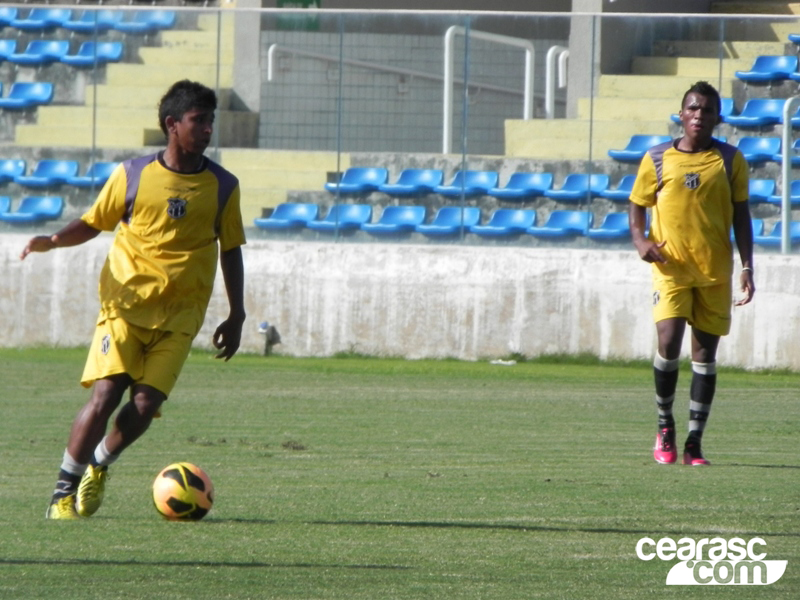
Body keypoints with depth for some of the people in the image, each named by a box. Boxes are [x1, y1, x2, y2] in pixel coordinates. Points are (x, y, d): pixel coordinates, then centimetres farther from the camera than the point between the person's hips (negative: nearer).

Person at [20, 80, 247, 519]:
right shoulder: (133, 176, -1)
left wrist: (236, 316, 9)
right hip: (126, 304, -1)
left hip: (178, 316, 2)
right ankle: (64, 490, -1)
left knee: (145, 405, -11)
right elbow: (94, 223, 9)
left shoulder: (222, 187, 3)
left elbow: (230, 251, 12)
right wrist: (53, 241, -10)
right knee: (105, 395, -15)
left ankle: (99, 464, 19)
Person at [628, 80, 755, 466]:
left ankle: (694, 443, 7)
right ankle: (664, 425, 6)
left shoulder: (730, 160, 4)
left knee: (705, 351, 1)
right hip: (670, 265, -1)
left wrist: (747, 267, 0)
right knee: (669, 342, -16)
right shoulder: (657, 159, 3)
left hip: (715, 270, 1)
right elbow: (637, 204, 12)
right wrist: (640, 239, -8)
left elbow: (740, 215, 7)